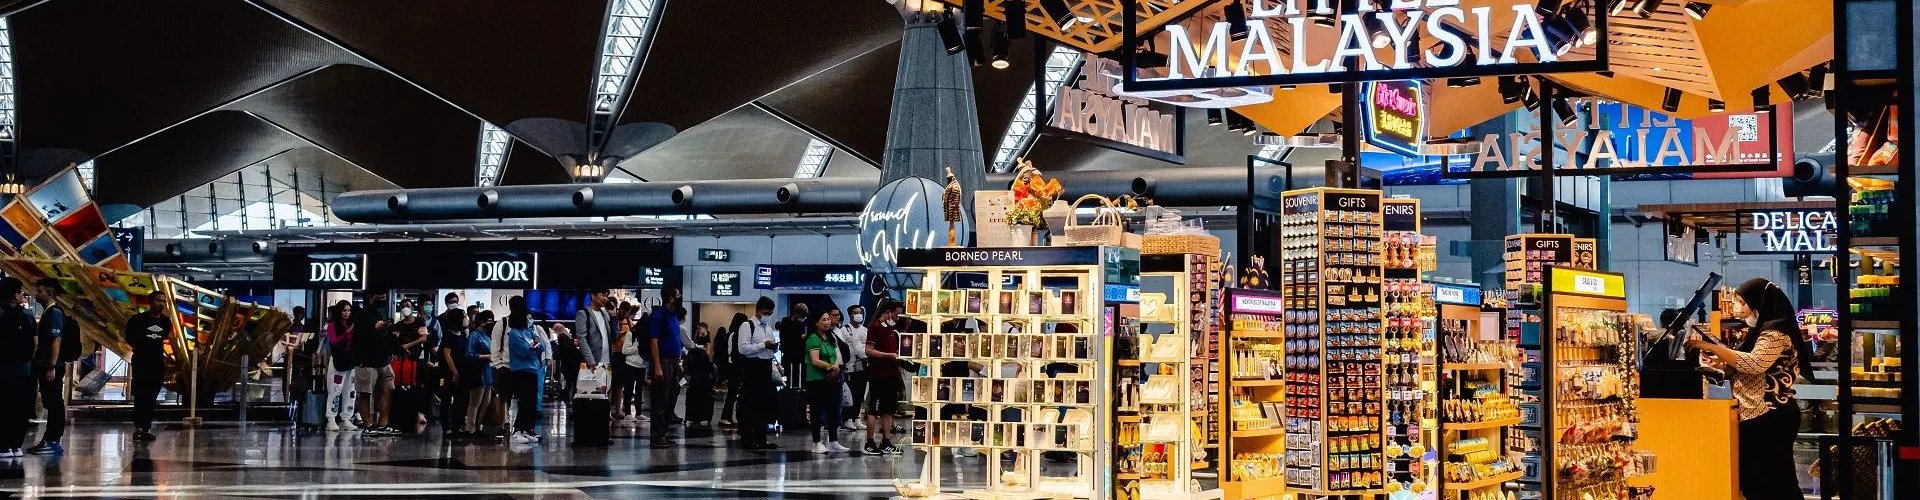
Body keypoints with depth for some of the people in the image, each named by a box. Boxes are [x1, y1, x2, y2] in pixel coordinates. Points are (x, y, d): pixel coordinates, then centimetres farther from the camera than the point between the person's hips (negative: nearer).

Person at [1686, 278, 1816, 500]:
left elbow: (1754, 364, -27)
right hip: (1756, 416, 10)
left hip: (1771, 417, -10)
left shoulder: (1776, 332, -12)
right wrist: (1720, 363, 2)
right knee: (1753, 481, 10)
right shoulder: (1758, 331, 19)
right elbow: (1743, 371, 21)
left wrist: (1711, 347, -25)